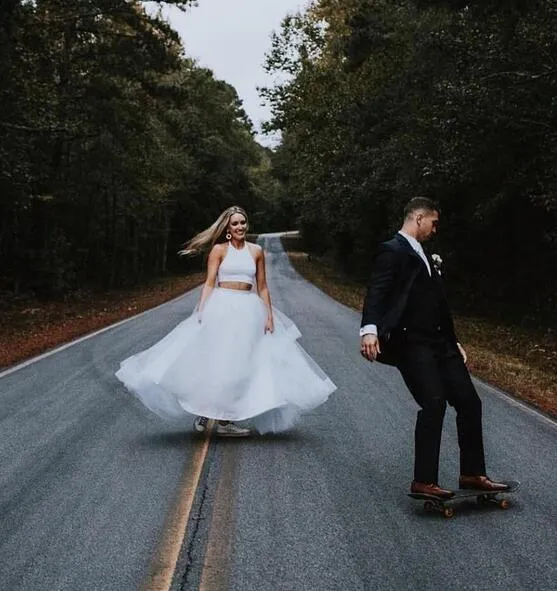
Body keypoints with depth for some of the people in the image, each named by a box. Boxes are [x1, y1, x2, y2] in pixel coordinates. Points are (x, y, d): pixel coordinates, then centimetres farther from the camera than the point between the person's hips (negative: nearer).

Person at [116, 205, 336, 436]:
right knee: (213, 360, -5)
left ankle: (226, 420, 10)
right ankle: (203, 413, 8)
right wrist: (201, 310, -13)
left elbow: (262, 287, 12)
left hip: (248, 312, 3)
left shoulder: (256, 251, 11)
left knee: (240, 365, 3)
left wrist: (269, 315, 5)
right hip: (221, 309, -3)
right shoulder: (219, 250, 2)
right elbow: (209, 283, -2)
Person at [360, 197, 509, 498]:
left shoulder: (424, 256, 24)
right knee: (434, 403, -17)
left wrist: (453, 341, 27)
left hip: (438, 341, 9)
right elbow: (377, 292, -19)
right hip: (411, 343, -9)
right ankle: (424, 481, -9)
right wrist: (369, 329, -35)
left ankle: (472, 474, 18)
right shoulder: (392, 251, -5)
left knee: (469, 402, 7)